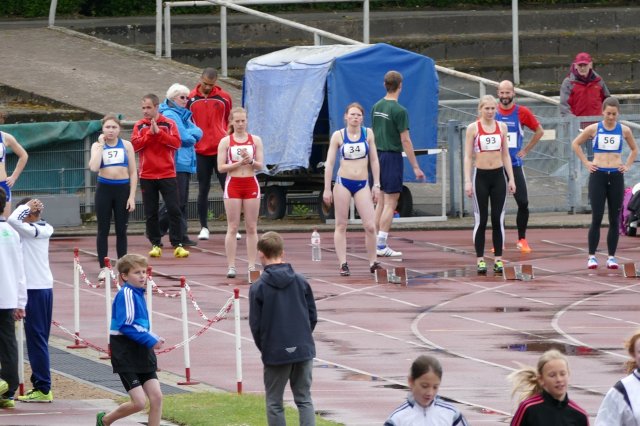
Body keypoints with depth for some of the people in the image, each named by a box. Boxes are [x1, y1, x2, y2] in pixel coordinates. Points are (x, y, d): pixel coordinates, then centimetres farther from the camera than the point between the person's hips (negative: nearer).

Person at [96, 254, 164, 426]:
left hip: (141, 354, 8)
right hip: (126, 356, -8)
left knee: (156, 396, -1)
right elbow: (126, 325, -22)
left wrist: (154, 339, 5)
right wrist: (150, 340, -20)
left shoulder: (137, 293, 12)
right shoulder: (126, 294, -15)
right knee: (139, 402, -8)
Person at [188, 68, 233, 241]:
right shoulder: (191, 99, 2)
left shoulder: (224, 98, 3)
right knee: (203, 190, 5)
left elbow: (230, 122, 13)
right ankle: (203, 228, 10)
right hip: (200, 151, 0)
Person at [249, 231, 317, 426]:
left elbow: (255, 324, -5)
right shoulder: (301, 282, 1)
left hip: (275, 353, -3)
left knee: (274, 403, 7)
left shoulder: (258, 288, -8)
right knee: (304, 400, 9)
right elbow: (313, 316, 5)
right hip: (303, 350, 3)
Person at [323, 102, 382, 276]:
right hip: (343, 182, -1)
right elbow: (329, 163, 2)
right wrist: (327, 189, -1)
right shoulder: (338, 136, 0)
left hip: (363, 184, 1)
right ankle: (343, 264, 6)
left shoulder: (368, 133, 5)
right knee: (341, 225, 2)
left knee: (370, 226, -7)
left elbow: (374, 160, 10)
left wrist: (376, 185, 6)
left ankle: (372, 262, 5)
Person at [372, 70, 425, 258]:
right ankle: (381, 246, -7)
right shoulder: (399, 111, -13)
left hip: (377, 156, 7)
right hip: (392, 157, -7)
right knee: (390, 202, -4)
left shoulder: (376, 107, 8)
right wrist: (415, 167, -11)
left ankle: (376, 244, 14)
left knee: (381, 202, 13)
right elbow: (405, 141, -14)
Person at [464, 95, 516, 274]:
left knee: (498, 219, 3)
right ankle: (480, 260, 4)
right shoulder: (473, 128, -1)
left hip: (499, 176, 3)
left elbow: (505, 155, 12)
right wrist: (467, 181, -10)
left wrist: (511, 178, 6)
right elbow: (468, 156, -2)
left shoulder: (501, 127, 8)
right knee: (481, 220, 0)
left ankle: (498, 259, 7)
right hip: (481, 176, -3)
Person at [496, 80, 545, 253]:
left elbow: (539, 131, 11)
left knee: (523, 203, -6)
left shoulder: (522, 112, -1)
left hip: (515, 163, 0)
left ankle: (522, 240, 5)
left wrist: (526, 150, 6)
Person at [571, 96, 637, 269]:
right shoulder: (594, 129, 1)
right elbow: (575, 144, 11)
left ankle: (612, 257, 9)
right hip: (598, 176, -2)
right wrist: (586, 162, 3)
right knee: (597, 218, -6)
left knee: (614, 219, 3)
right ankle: (592, 256, -1)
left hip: (616, 177, 2)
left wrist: (627, 165, 7)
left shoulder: (624, 130, 4)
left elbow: (634, 149, 20)